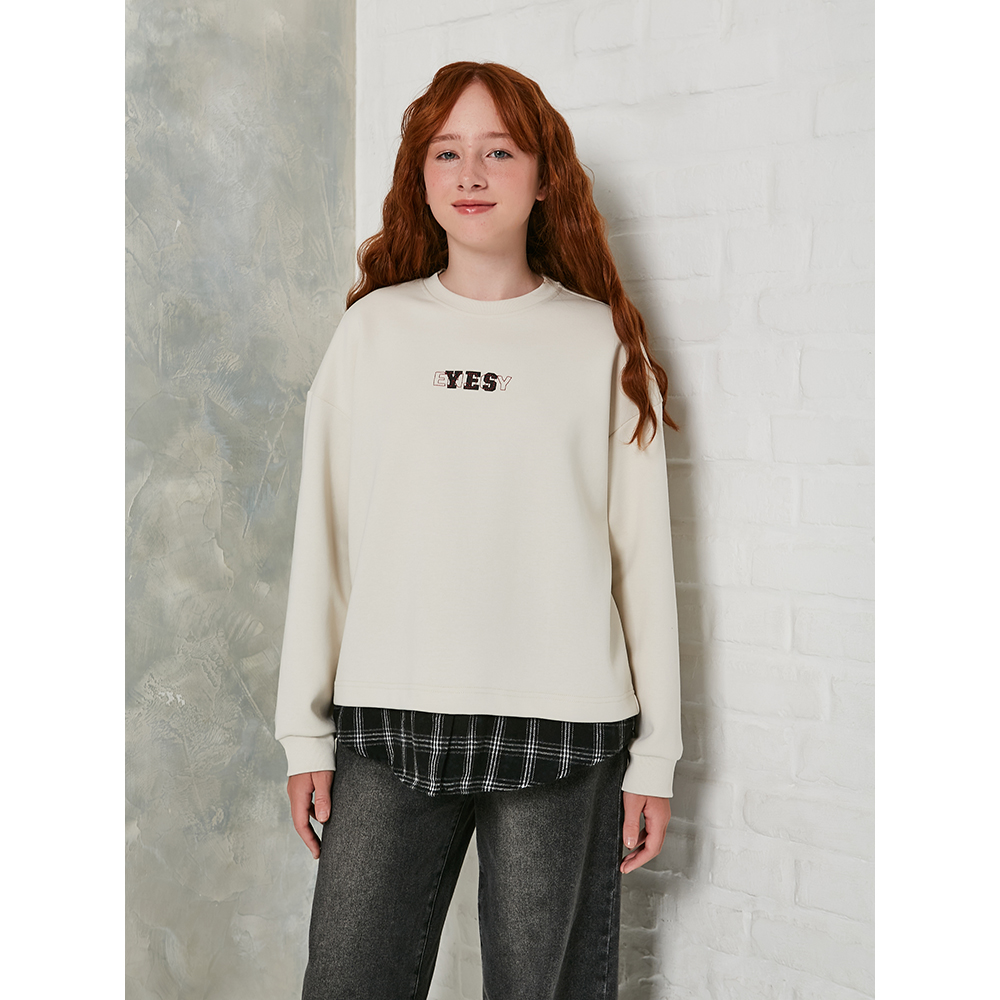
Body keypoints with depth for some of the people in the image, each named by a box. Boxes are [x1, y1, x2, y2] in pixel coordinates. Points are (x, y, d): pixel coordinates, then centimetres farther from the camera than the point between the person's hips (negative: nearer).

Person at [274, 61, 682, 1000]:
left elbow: (642, 549, 3)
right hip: (385, 720, 1)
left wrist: (656, 752, 1)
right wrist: (304, 728, 5)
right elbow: (324, 535, 8)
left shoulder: (602, 340, 5)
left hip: (563, 726, -1)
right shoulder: (373, 328, 8)